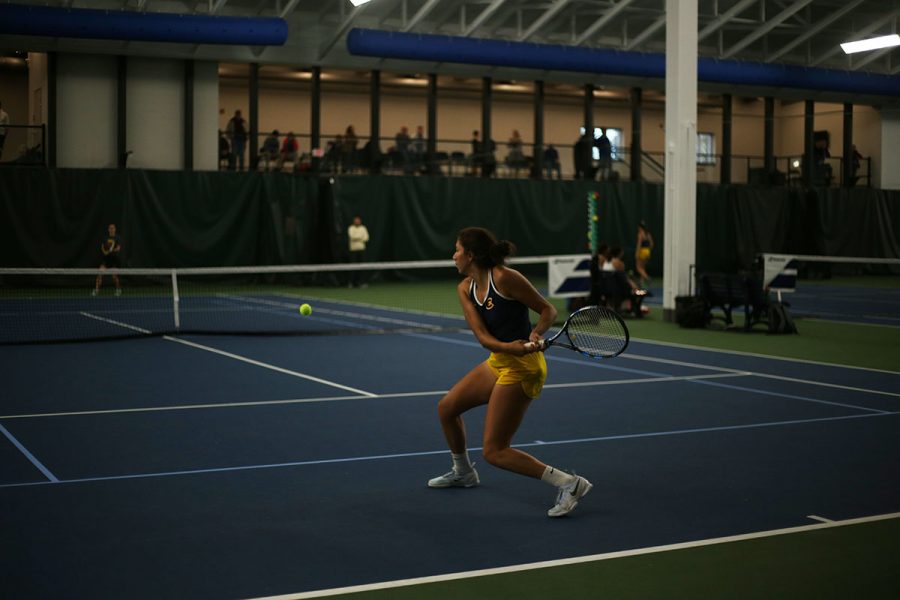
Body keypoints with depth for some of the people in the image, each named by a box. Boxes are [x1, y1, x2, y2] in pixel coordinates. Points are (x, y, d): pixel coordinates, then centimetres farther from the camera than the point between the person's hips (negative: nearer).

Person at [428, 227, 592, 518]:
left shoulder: (504, 277, -20)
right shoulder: (465, 289, 2)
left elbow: (549, 310, -12)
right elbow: (482, 336, -10)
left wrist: (536, 333, -31)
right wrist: (509, 347, -29)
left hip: (522, 367, -9)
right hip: (498, 361, 9)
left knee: (494, 452, -9)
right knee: (446, 408, 21)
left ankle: (568, 483, -10)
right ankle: (463, 472, 44)